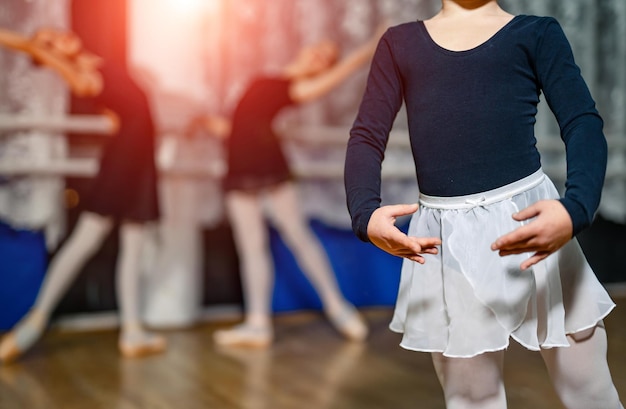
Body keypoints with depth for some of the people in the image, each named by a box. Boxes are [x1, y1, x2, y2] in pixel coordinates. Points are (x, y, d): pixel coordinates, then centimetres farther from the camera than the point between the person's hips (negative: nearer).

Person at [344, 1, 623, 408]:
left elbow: (585, 126, -4)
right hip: (445, 240, 1)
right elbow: (367, 137, 5)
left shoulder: (537, 33, 8)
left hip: (528, 220, 0)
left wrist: (576, 209, -24)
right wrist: (366, 214, -15)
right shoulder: (400, 42, 13)